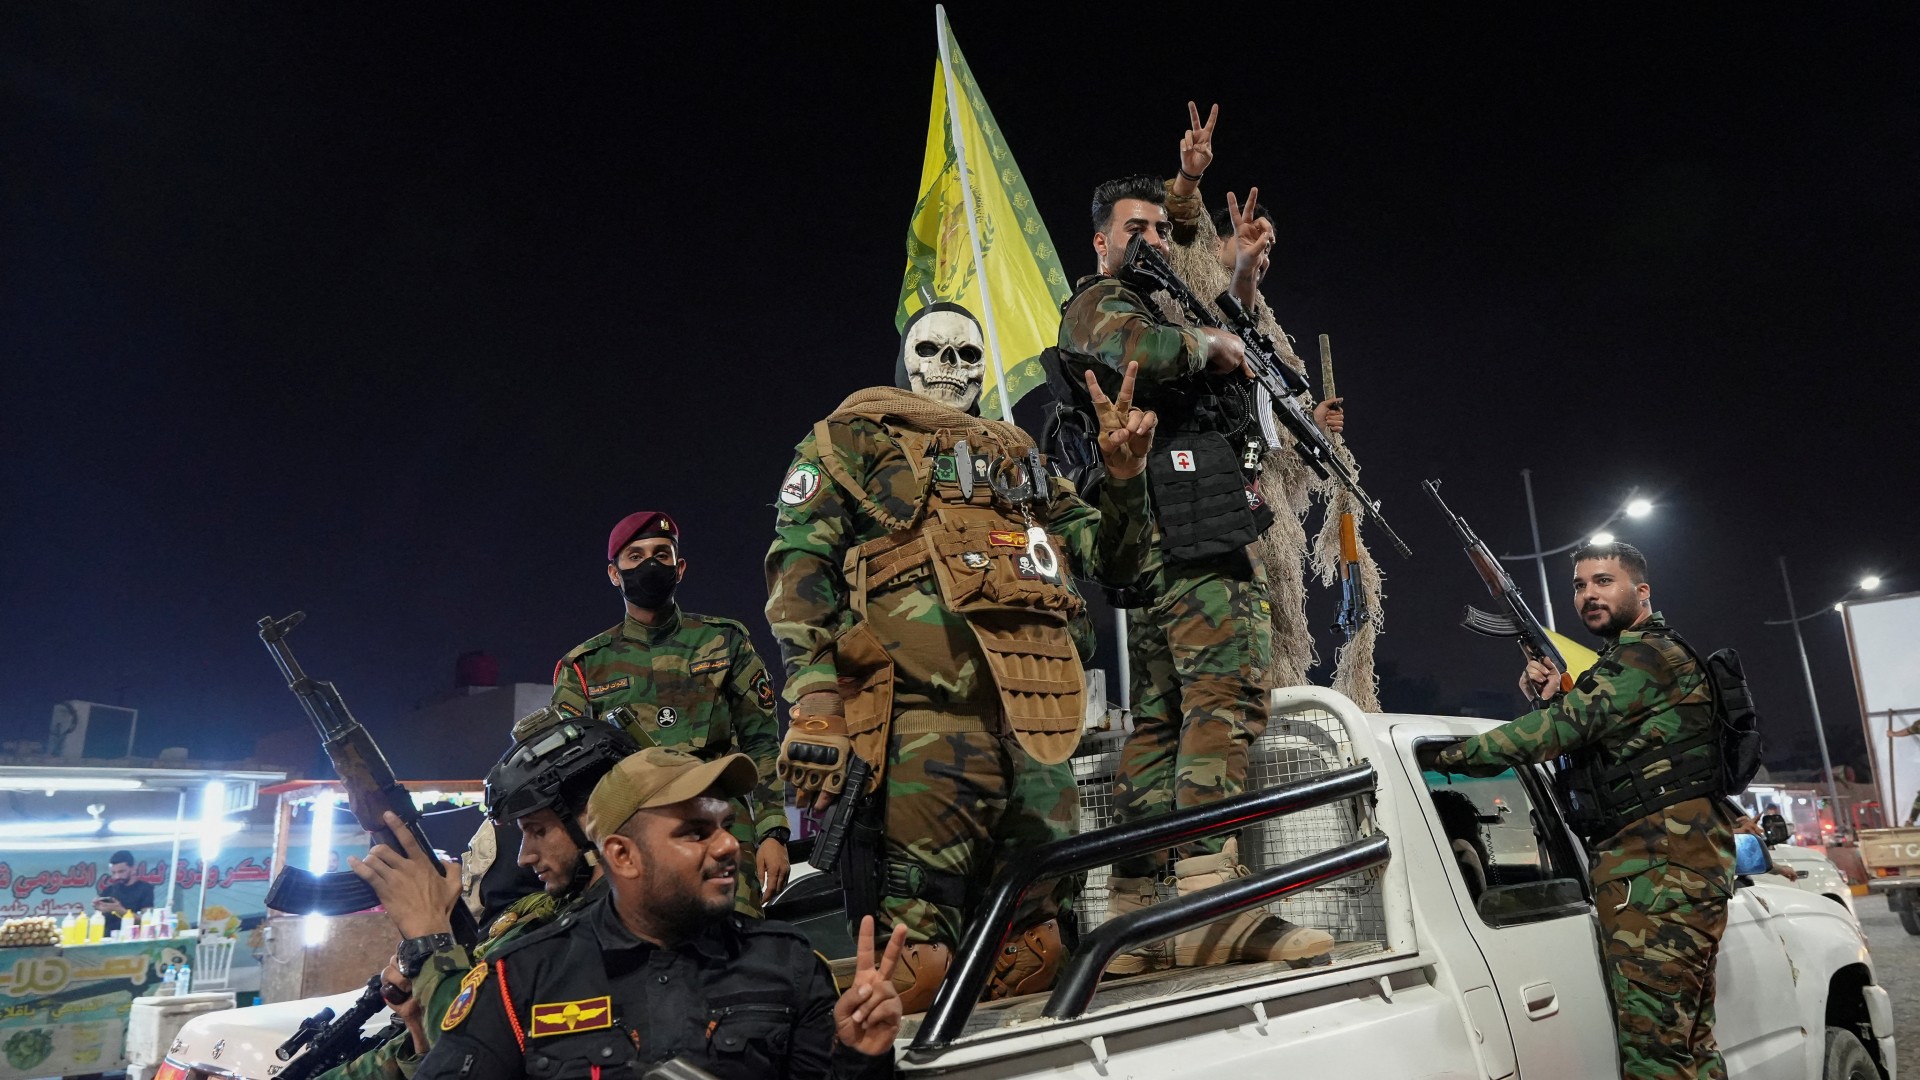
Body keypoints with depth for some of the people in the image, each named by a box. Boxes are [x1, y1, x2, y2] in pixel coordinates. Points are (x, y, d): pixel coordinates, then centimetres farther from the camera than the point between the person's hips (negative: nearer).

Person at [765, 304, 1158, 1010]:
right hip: (928, 706, -6)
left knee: (1034, 948, 4)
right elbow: (799, 561, 3)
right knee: (917, 964, -14)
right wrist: (815, 701, -12)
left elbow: (1111, 559, 31)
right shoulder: (854, 435, 18)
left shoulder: (1019, 454, 34)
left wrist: (1123, 471, 13)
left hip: (1036, 712, 6)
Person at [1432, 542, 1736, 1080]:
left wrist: (1447, 756, -15)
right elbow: (1579, 738, 26)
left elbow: (1564, 728, -17)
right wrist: (1548, 696, 6)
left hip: (1659, 867, -11)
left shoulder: (1647, 652, -8)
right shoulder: (1623, 663, 25)